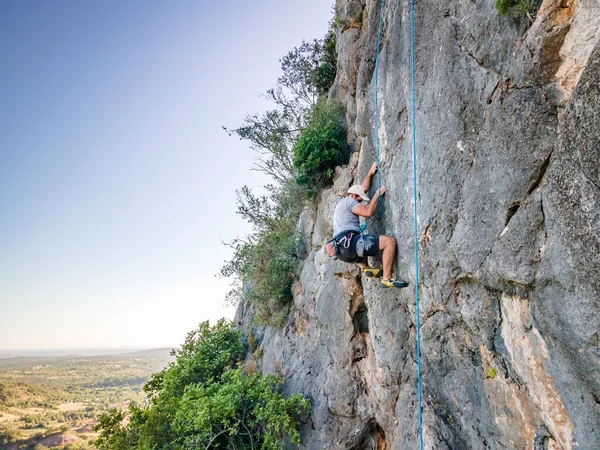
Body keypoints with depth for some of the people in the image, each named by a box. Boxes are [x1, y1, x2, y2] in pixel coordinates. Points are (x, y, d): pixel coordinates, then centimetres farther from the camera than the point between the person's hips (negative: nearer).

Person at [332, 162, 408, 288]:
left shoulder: (342, 203, 31)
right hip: (349, 242, -10)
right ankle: (387, 278, -13)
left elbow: (363, 189, 41)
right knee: (390, 241, -12)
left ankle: (365, 268, 22)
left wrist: (370, 173, 45)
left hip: (342, 251, 10)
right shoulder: (348, 200, 3)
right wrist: (377, 194, 3)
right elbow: (368, 212, -9)